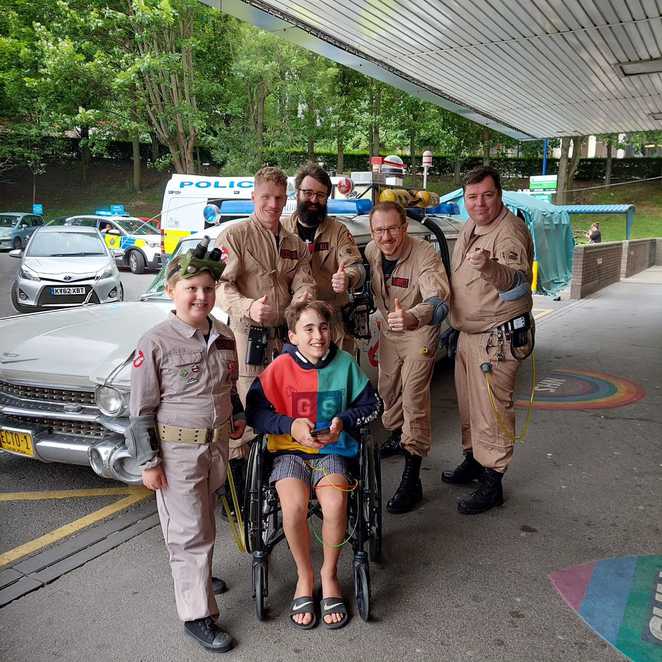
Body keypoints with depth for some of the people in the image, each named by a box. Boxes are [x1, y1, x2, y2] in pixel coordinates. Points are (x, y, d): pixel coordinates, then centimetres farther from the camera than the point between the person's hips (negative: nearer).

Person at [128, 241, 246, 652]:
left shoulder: (224, 338, 1)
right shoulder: (155, 344, -16)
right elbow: (141, 410, -12)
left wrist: (237, 414, 2)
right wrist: (149, 462, -11)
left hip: (217, 446, 6)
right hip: (177, 451, -5)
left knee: (204, 524, 22)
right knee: (190, 531, 3)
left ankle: (195, 574, 47)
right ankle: (198, 616, 16)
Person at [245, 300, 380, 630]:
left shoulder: (345, 363, -2)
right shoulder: (281, 367, -7)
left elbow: (371, 404, 7)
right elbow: (254, 411, -4)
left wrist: (343, 421, -11)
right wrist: (290, 426, -18)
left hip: (332, 450, 1)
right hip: (289, 450, -1)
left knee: (335, 504, -27)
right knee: (293, 504, -29)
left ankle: (329, 573, 3)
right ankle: (304, 576, 0)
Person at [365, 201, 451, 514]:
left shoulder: (425, 255, -28)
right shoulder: (371, 251, -9)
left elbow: (438, 301, -43)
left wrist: (412, 317, -60)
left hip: (419, 331, -6)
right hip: (389, 330, 7)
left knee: (414, 396, -13)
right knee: (387, 389, 18)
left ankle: (411, 479, -9)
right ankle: (395, 437, 46)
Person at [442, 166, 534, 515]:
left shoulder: (510, 231, -18)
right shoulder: (470, 228, 11)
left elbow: (517, 282, -35)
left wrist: (489, 266, -55)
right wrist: (454, 324, 20)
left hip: (497, 338, -9)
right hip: (468, 334, 9)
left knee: (491, 410, -3)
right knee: (468, 405, 19)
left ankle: (492, 482, 10)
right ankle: (473, 461, 37)